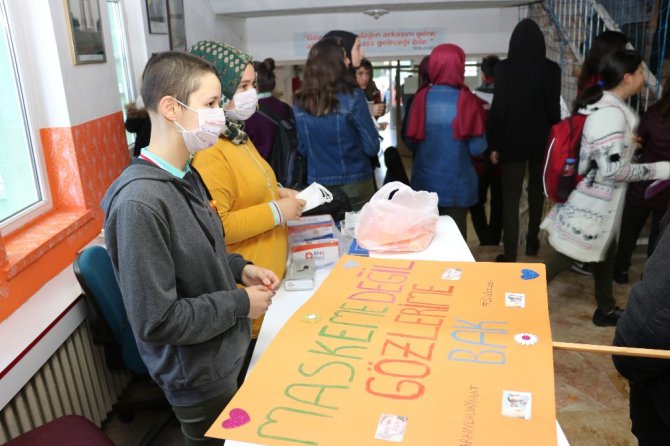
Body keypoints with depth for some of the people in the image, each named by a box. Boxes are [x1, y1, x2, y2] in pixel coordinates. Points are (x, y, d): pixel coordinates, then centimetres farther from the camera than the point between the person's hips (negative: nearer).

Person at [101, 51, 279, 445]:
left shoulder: (187, 176, 0)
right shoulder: (139, 203, -30)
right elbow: (156, 321, -28)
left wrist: (240, 268, -2)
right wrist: (241, 303, -20)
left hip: (227, 354, 8)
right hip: (199, 376, -8)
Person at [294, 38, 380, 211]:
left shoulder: (301, 103, -1)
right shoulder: (352, 97, -13)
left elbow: (302, 148, 10)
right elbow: (372, 147, -8)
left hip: (317, 184, 4)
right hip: (354, 184, -4)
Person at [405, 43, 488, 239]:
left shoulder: (421, 98, -7)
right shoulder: (466, 100, -14)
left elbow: (411, 141, 0)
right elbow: (477, 148, -13)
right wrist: (480, 118, 3)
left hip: (425, 183, 3)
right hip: (457, 185, -2)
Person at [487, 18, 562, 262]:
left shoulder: (504, 67, -10)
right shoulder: (552, 69, -2)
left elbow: (498, 107, -10)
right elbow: (554, 109, 2)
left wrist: (493, 144, -4)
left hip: (512, 141, -3)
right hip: (542, 140, 3)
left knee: (510, 198, 1)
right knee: (536, 192, 19)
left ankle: (510, 254, 1)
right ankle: (532, 242, 31)